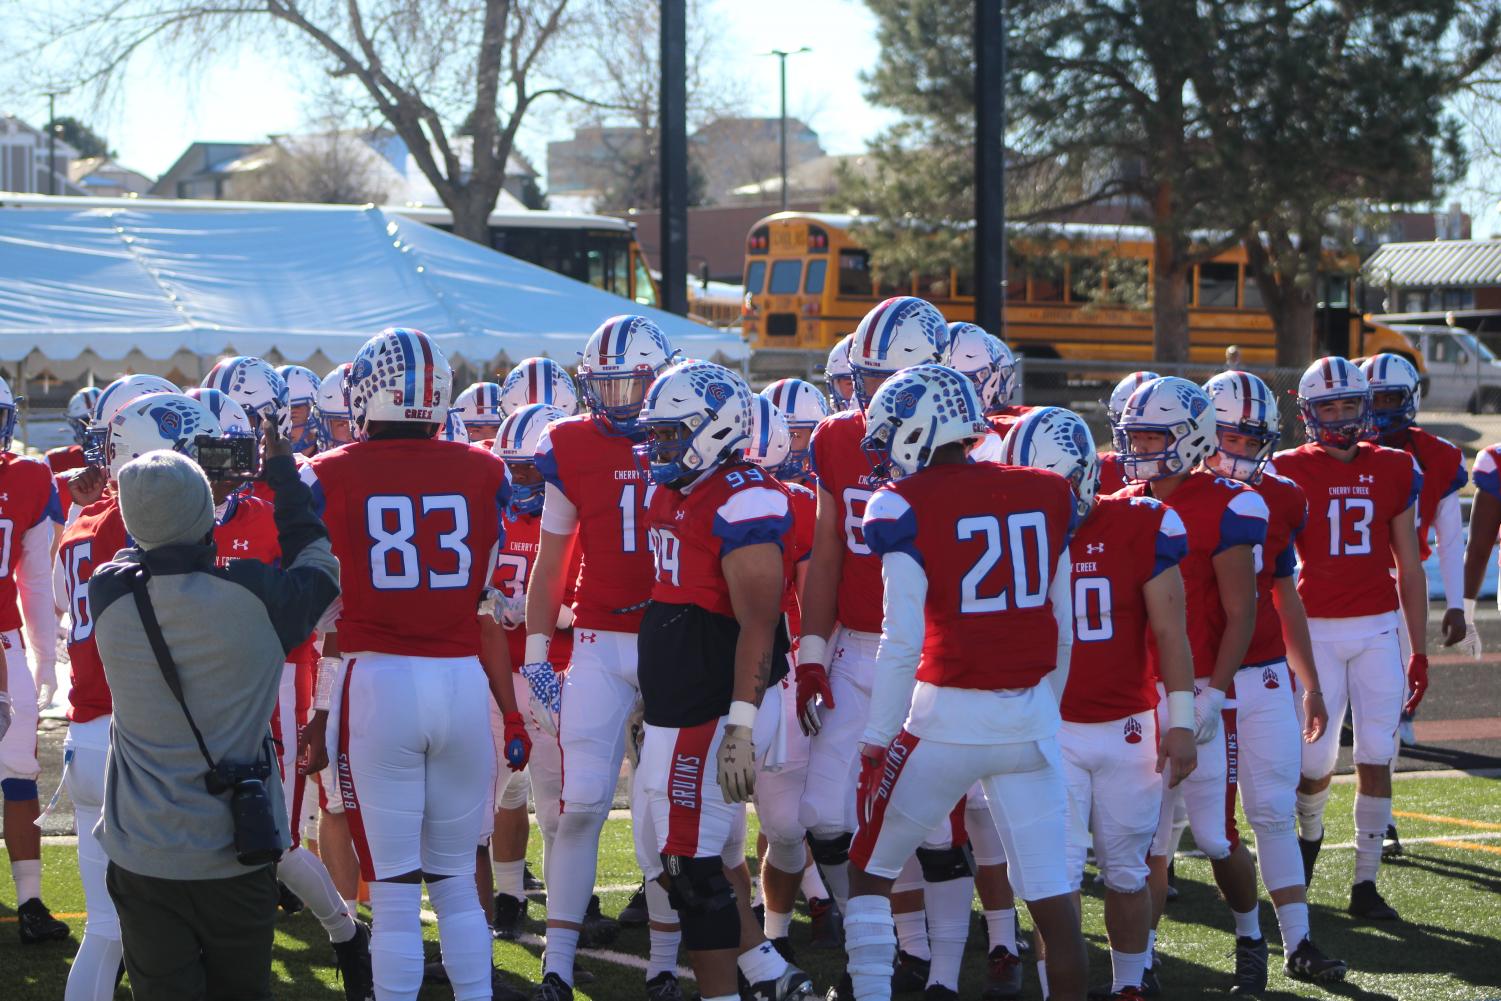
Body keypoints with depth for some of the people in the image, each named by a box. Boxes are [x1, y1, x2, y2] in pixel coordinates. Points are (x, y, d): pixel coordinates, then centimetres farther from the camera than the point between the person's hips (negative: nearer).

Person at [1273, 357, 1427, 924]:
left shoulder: (1394, 471, 6)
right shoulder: (1290, 472, -1)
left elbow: (1409, 568, 10)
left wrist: (1420, 651, 7)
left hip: (1378, 628, 2)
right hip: (1315, 627, -2)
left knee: (1376, 758, -3)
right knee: (1316, 759, -5)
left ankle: (1365, 883, 7)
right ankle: (1310, 832, 29)